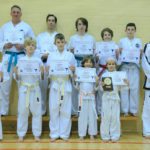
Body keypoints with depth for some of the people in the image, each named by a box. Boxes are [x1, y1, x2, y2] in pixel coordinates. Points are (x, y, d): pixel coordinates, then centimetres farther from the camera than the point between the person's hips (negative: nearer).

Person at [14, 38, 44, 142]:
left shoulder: (38, 60, 2)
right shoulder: (20, 60, 4)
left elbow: (41, 78, 3)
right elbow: (18, 78, 5)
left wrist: (42, 72, -16)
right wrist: (16, 73, -15)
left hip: (35, 88, 0)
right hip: (23, 88, 0)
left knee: (36, 111, 3)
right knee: (22, 111, 5)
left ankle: (37, 134, 16)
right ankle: (21, 134, 18)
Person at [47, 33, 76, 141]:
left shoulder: (70, 55, 7)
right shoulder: (51, 56, 8)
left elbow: (74, 71, 7)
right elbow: (48, 72, 7)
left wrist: (73, 69, -14)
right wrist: (48, 70, -14)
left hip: (66, 84, 0)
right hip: (55, 84, 1)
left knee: (66, 110, 2)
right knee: (54, 109, 1)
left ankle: (64, 133, 13)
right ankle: (54, 133, 13)